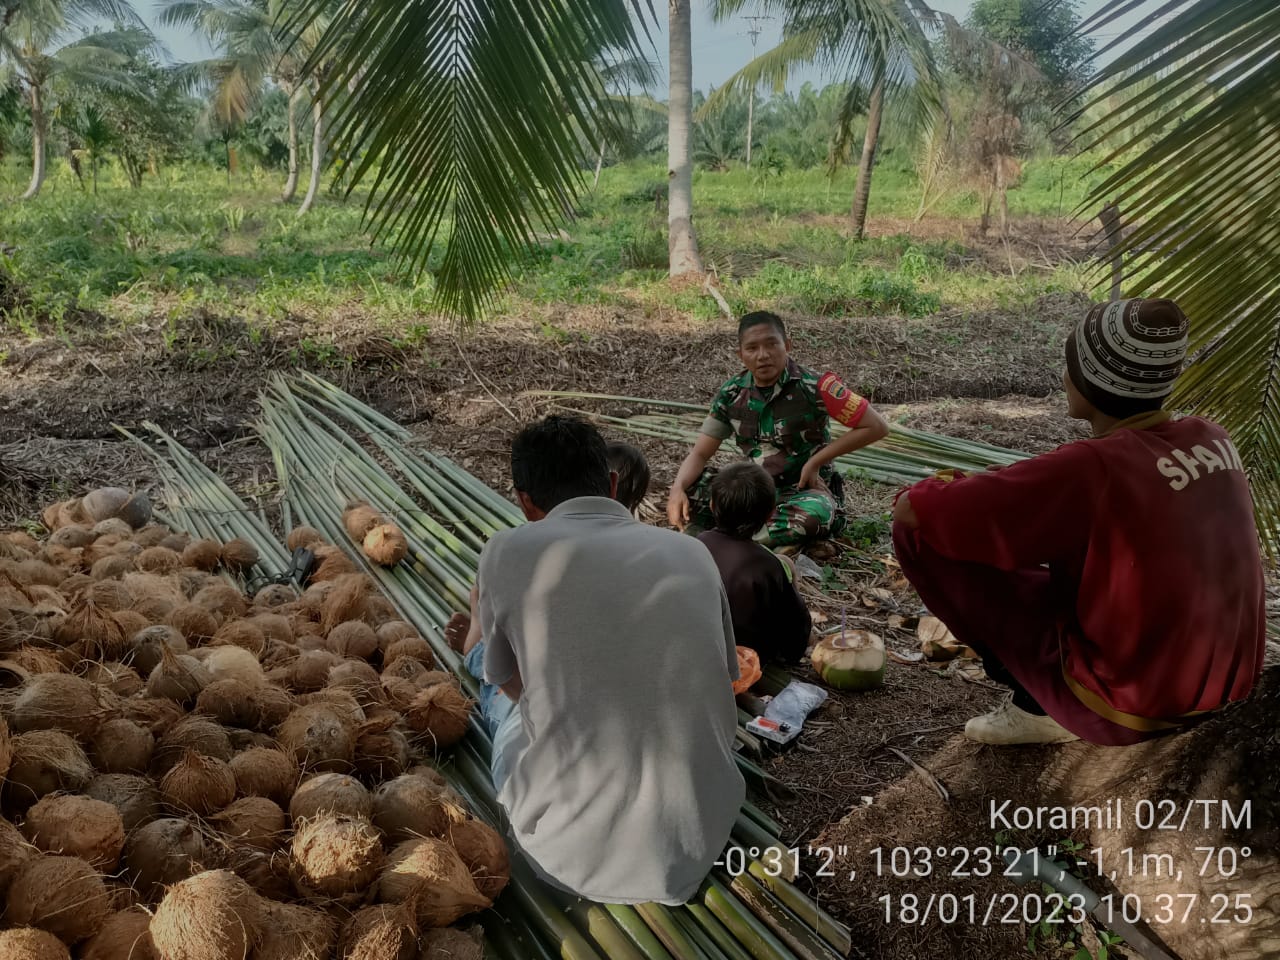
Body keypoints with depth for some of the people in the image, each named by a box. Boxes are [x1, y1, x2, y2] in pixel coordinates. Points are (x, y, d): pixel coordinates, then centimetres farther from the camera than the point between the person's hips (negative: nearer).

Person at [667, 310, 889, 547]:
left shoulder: (814, 387, -17)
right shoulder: (731, 394, -4)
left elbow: (876, 427, -13)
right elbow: (700, 454, -1)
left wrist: (815, 461, -13)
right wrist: (678, 489, -22)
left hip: (805, 490, -4)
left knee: (812, 517, -39)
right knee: (687, 489, -17)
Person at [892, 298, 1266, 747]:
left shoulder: (1092, 468, -22)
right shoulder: (1213, 438, -2)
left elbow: (910, 510, -19)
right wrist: (1024, 490, 15)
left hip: (1128, 708, -7)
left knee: (921, 529, -8)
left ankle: (1037, 707, 4)